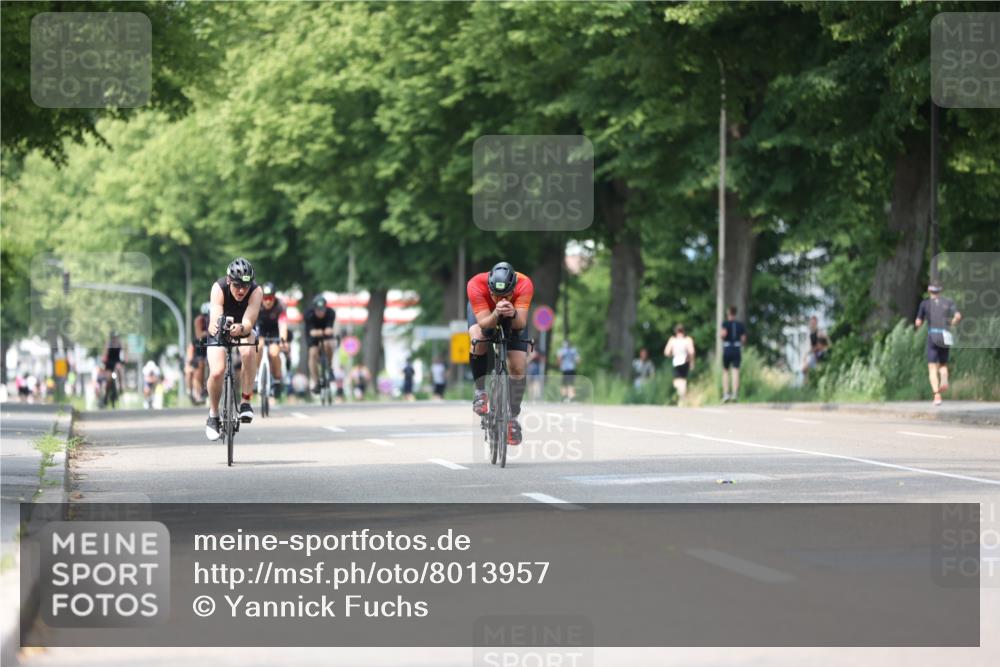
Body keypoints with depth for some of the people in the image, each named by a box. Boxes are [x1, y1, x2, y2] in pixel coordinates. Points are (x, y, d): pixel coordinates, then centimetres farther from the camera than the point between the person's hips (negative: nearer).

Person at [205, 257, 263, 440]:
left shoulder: (256, 292, -29)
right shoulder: (219, 288, -31)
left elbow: (248, 322, -39)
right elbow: (214, 319, -42)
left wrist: (241, 328, -62)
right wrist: (214, 326, -66)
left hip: (243, 331, 0)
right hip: (219, 333, 0)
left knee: (248, 352, -35)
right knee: (217, 372, -23)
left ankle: (246, 401, -20)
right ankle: (213, 415, 3)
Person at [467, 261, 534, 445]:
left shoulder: (524, 285, -39)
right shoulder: (476, 285, -41)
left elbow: (521, 324, -41)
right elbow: (484, 323, -41)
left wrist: (513, 314, -62)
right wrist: (496, 314, -61)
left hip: (514, 315, 1)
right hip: (483, 311, -1)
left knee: (518, 367, -8)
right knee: (478, 339, -33)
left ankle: (513, 417, 12)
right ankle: (480, 392, -11)